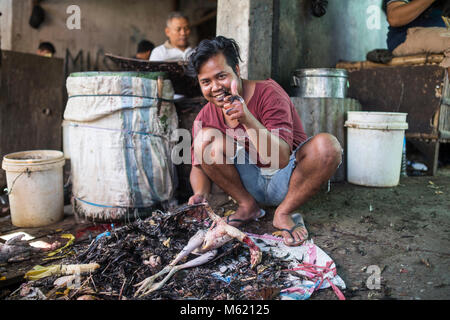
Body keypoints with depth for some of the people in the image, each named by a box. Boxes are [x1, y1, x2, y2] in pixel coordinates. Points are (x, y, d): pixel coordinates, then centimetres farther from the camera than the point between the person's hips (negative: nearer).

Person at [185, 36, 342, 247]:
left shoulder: (268, 93, -20)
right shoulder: (206, 116, -5)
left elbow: (281, 158, -31)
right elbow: (199, 166, 1)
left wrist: (247, 118, -46)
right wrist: (200, 194, -22)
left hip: (285, 180, -2)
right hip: (251, 183, 3)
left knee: (327, 145, -31)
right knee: (205, 138, -19)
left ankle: (284, 213, -13)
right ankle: (247, 206, -6)